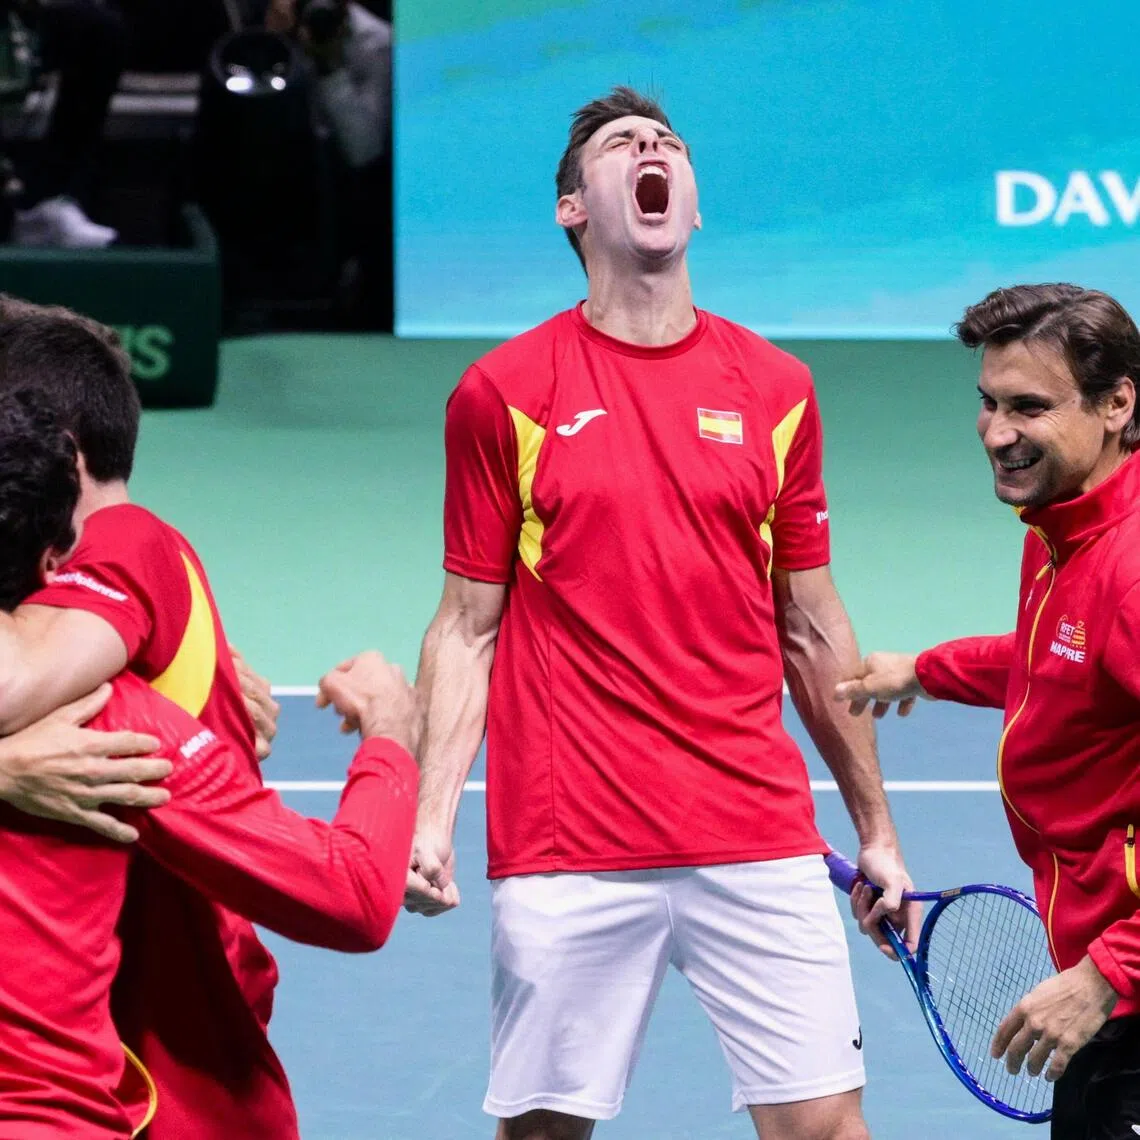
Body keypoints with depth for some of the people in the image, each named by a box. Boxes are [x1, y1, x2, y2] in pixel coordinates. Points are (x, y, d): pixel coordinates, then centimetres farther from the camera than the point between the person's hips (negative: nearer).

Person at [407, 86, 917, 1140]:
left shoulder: (775, 390, 9)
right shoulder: (502, 394, 2)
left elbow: (811, 630, 15)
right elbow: (467, 628, 4)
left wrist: (877, 832, 16)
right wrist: (432, 816, -7)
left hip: (761, 844, 2)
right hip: (568, 857, -2)